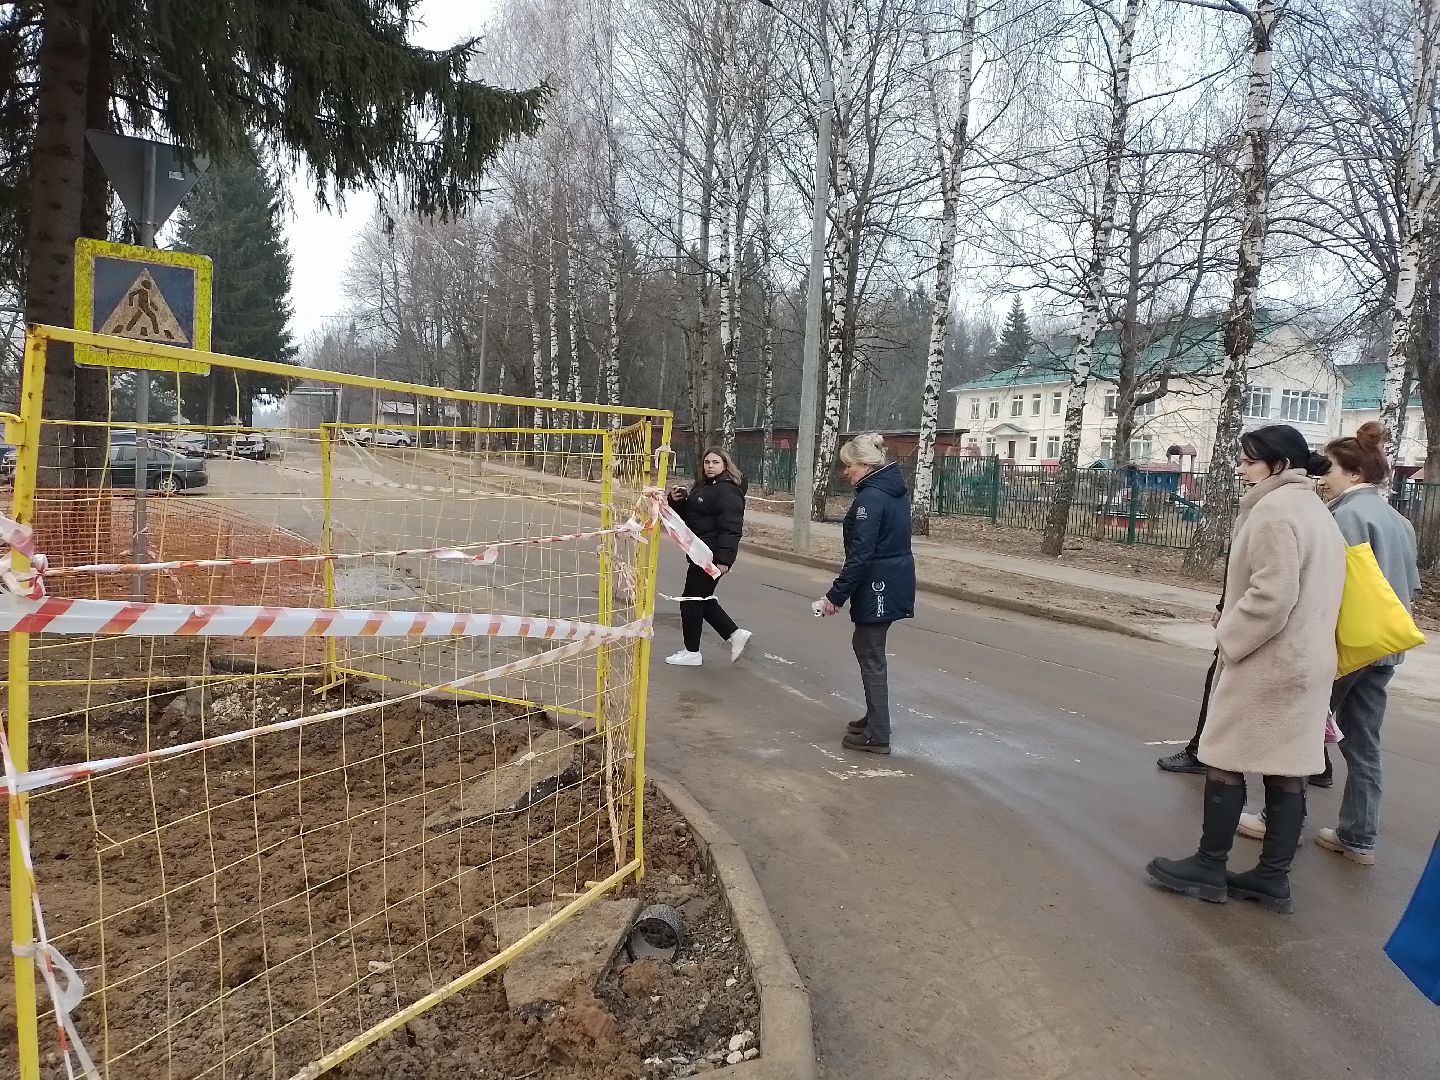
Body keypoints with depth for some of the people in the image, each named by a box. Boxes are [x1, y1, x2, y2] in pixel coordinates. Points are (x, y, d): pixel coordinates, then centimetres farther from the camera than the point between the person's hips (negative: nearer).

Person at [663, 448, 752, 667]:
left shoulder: (727, 491, -17)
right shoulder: (702, 486, 15)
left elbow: (731, 528, -24)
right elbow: (685, 515, 23)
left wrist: (724, 560, -30)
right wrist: (677, 500, 1)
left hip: (711, 556, -10)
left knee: (691, 601, -1)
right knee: (703, 599, 17)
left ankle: (692, 652, 12)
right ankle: (735, 634, 25)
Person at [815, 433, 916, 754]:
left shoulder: (870, 498, -19)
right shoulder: (893, 490, 10)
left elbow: (860, 556, -23)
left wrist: (835, 596, -18)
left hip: (878, 588, -10)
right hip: (895, 581, 10)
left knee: (871, 656, 0)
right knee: (866, 646, 21)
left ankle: (877, 736, 9)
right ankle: (875, 716, 33)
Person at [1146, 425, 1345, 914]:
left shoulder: (1274, 509, -15)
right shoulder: (1317, 513, 15)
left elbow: (1271, 595, -23)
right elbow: (1308, 594, 18)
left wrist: (1229, 638, -11)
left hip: (1265, 664, -9)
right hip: (1305, 663, 9)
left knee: (1226, 763, 1)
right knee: (1287, 771, 10)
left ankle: (1209, 869, 11)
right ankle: (1273, 878, 17)